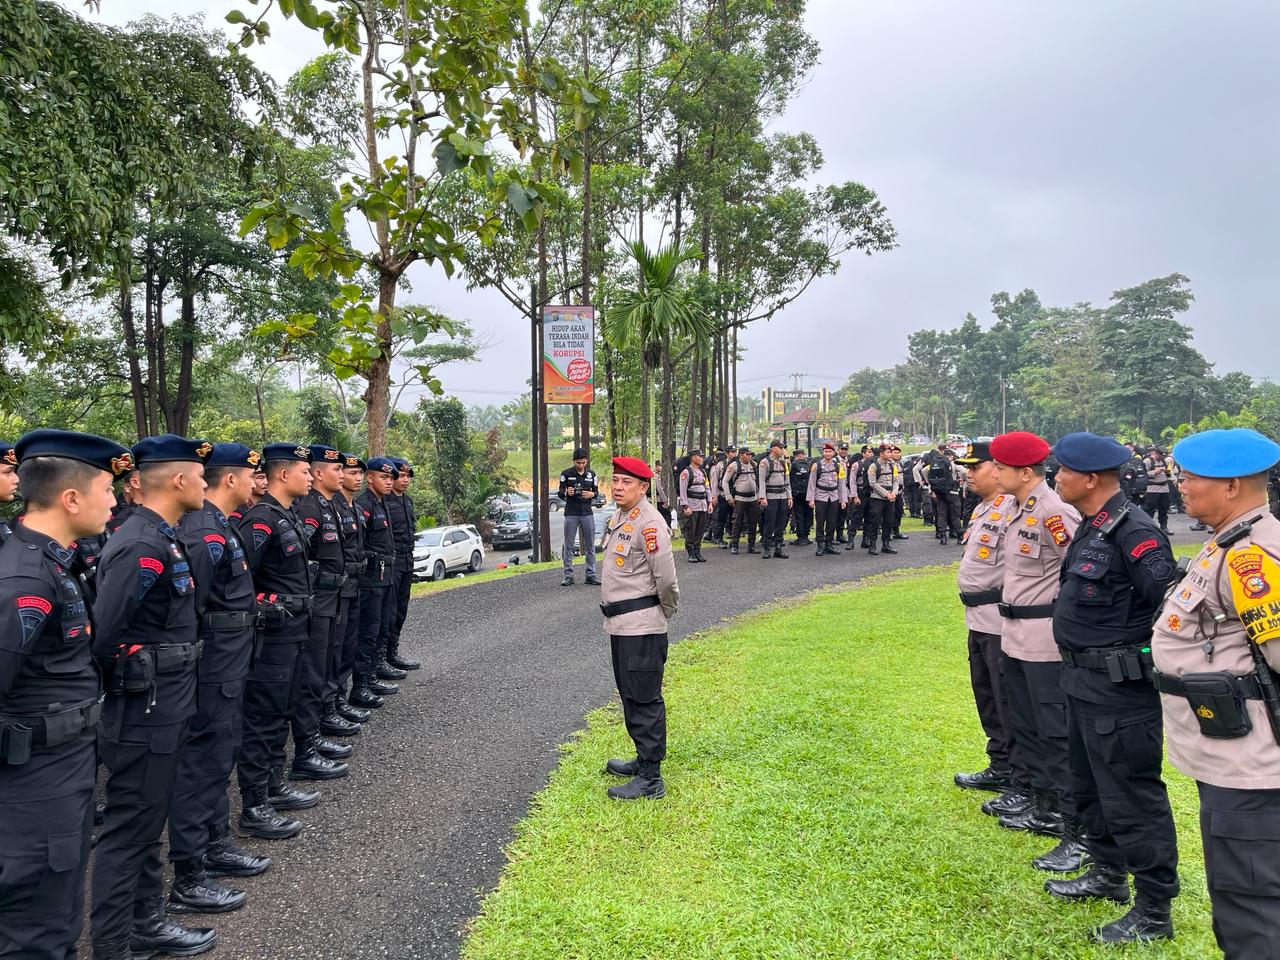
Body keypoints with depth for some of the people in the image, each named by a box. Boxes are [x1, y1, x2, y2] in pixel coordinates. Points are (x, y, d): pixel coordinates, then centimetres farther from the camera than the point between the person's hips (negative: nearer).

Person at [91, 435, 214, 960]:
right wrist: (125, 681, -9)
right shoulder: (142, 546, -22)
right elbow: (103, 633, -25)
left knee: (147, 822, 20)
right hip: (146, 712, -10)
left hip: (165, 708, 10)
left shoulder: (160, 537, 10)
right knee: (129, 830, 3)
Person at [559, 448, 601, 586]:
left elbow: (596, 491, 12)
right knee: (568, 546, 0)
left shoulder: (591, 474, 7)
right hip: (571, 514, -2)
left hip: (587, 514, 2)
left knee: (590, 546, 4)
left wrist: (592, 494, -11)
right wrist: (566, 493, -20)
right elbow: (561, 494, 3)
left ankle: (591, 575, 10)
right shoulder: (566, 474, -1)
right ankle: (568, 576, 6)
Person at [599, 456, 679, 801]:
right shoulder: (618, 519, 12)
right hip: (620, 623, 10)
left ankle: (651, 778, 4)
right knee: (630, 695, 19)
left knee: (644, 698, -4)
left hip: (641, 626, -10)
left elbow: (666, 578, -20)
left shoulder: (649, 524, -19)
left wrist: (667, 611, -4)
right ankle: (643, 759, 33)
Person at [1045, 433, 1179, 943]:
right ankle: (1108, 873, 40)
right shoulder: (1091, 527, 8)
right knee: (1089, 784, 22)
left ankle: (1153, 912, 17)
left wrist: (1155, 668, -14)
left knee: (1132, 797, 2)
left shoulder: (1134, 532, -22)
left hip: (1120, 690, -10)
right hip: (1085, 682, 10)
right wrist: (1080, 665, 17)